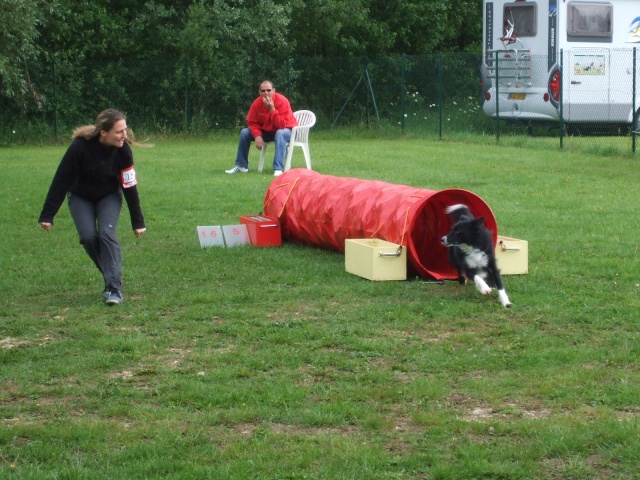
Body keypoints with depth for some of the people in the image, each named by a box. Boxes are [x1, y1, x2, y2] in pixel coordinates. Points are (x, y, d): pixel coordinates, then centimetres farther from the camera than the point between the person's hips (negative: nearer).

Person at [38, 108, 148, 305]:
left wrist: (138, 222, -10)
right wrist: (47, 215, -22)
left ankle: (114, 287, -20)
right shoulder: (81, 146, -31)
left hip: (109, 196, 0)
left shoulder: (122, 149, -24)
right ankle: (112, 276, 5)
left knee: (106, 233, -21)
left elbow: (130, 186, -15)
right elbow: (61, 180, -24)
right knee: (89, 237, -17)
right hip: (80, 197, 0)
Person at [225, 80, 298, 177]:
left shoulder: (282, 101, -27)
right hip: (267, 131, 5)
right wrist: (257, 135, -23)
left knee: (280, 133, -39)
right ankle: (241, 166, 5)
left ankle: (278, 169, -44)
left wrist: (272, 109, -39)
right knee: (244, 132, -7)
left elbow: (282, 125, -32)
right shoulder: (257, 103, -13)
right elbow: (252, 122, -5)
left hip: (286, 130, -5)